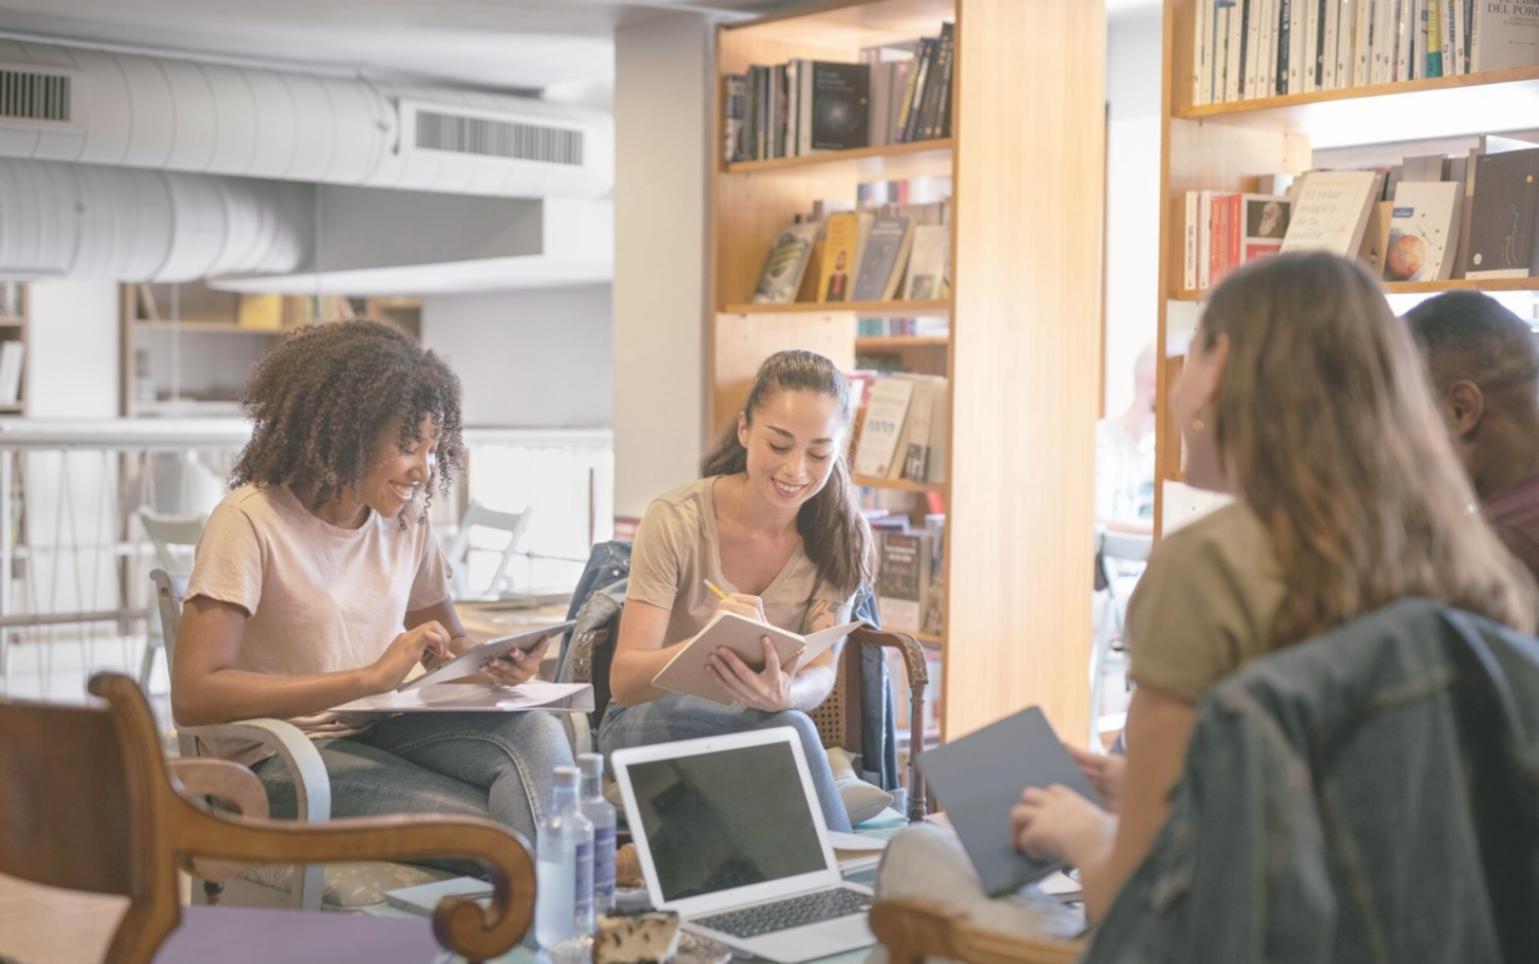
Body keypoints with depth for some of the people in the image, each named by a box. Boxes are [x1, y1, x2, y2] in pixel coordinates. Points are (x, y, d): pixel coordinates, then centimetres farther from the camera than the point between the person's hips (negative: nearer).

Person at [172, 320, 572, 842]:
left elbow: (449, 648, 20)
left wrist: (495, 662, -7)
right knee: (496, 826, -29)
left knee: (535, 734, -25)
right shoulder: (250, 521, -12)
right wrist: (372, 676, -26)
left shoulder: (407, 521, 7)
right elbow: (193, 696, -21)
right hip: (284, 761, -6)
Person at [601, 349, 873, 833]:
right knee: (787, 731, -33)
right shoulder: (676, 520, -16)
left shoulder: (842, 538, -7)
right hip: (656, 726, -2)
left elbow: (821, 675, -17)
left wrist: (784, 694, -42)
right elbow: (624, 681, -20)